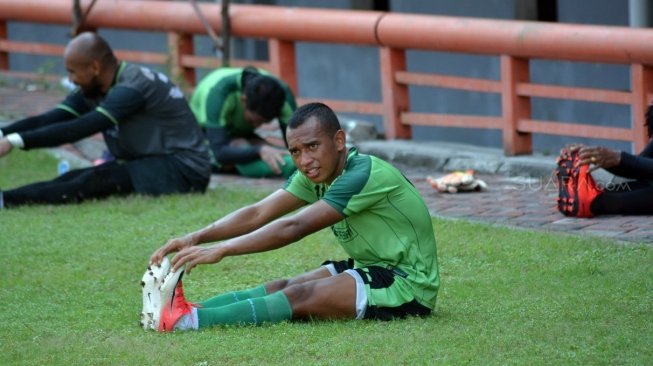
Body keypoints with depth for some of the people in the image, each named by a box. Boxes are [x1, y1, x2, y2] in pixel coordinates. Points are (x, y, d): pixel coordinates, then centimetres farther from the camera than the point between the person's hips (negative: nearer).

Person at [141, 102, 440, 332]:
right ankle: (178, 309, -24)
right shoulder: (316, 174, 3)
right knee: (283, 287, -9)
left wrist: (220, 250, -32)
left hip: (409, 284, -9)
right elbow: (258, 213, -5)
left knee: (301, 296, -23)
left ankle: (187, 320, -35)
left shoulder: (363, 175, -24)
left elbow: (294, 228, -29)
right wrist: (196, 238, -19)